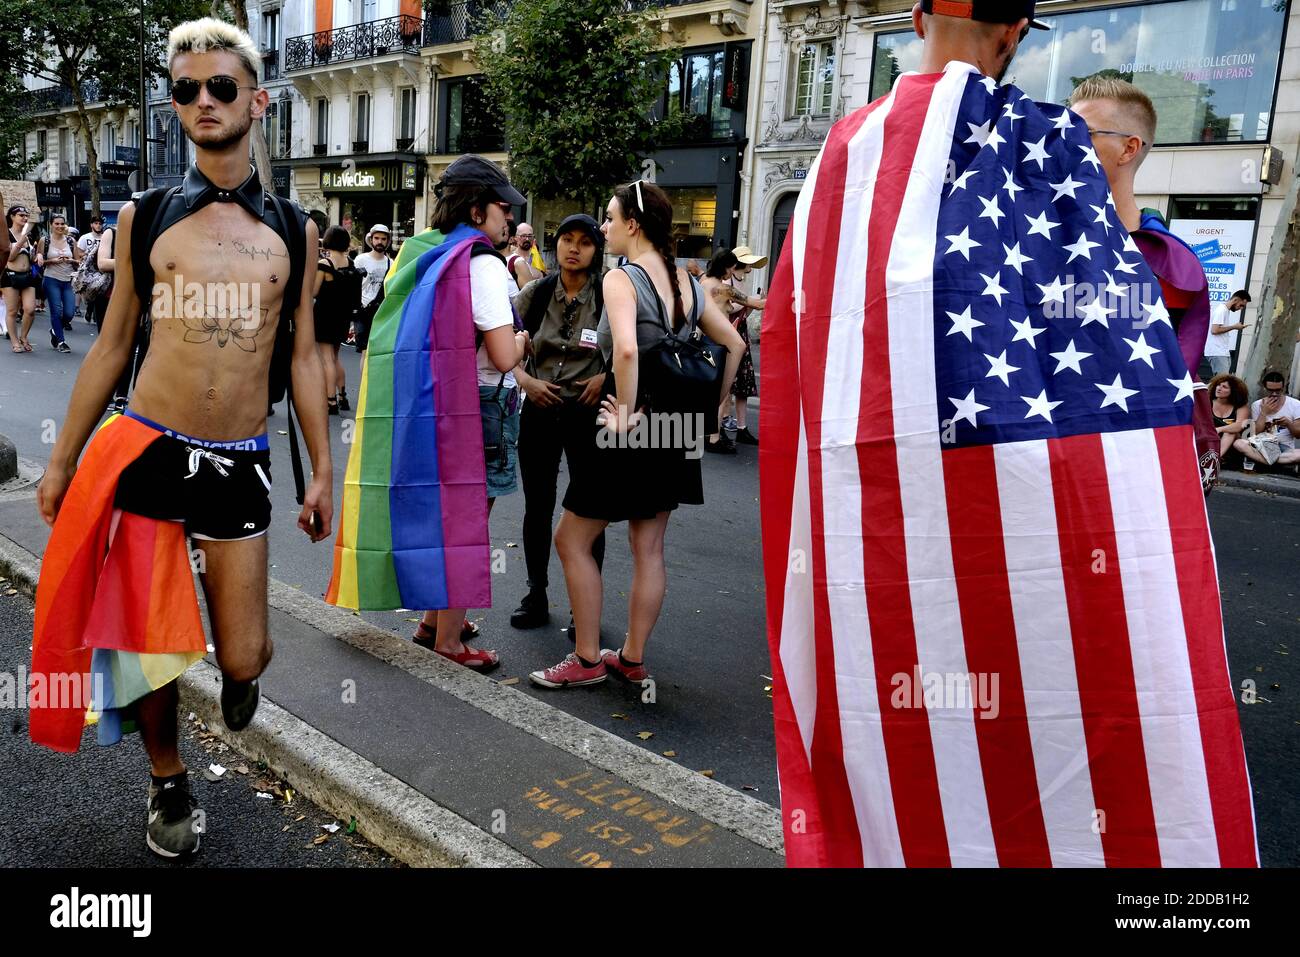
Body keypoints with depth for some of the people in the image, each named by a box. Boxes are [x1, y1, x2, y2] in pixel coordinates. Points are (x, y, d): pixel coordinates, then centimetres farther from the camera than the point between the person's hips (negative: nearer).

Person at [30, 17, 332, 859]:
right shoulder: (145, 216, 4)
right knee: (151, 645, 5)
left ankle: (241, 664, 41)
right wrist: (62, 462, 8)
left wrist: (324, 469, 4)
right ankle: (168, 780, 32)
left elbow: (303, 355, 7)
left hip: (241, 466, 0)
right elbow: (112, 346, 8)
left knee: (242, 659, 2)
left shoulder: (293, 229, 5)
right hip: (146, 451, 0)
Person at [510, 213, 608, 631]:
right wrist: (525, 379, -7)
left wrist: (607, 376, -14)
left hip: (588, 412, -3)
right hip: (540, 409, 3)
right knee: (537, 506, 11)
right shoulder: (535, 293, 2)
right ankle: (536, 595, 26)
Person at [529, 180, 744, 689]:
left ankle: (587, 660, 14)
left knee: (572, 540, 8)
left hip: (631, 434, -8)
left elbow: (626, 349, -32)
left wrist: (624, 416, -21)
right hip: (674, 432, 8)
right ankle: (633, 658, 25)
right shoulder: (687, 282, 7)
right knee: (648, 549, 14)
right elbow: (734, 345, 11)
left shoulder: (621, 279, -14)